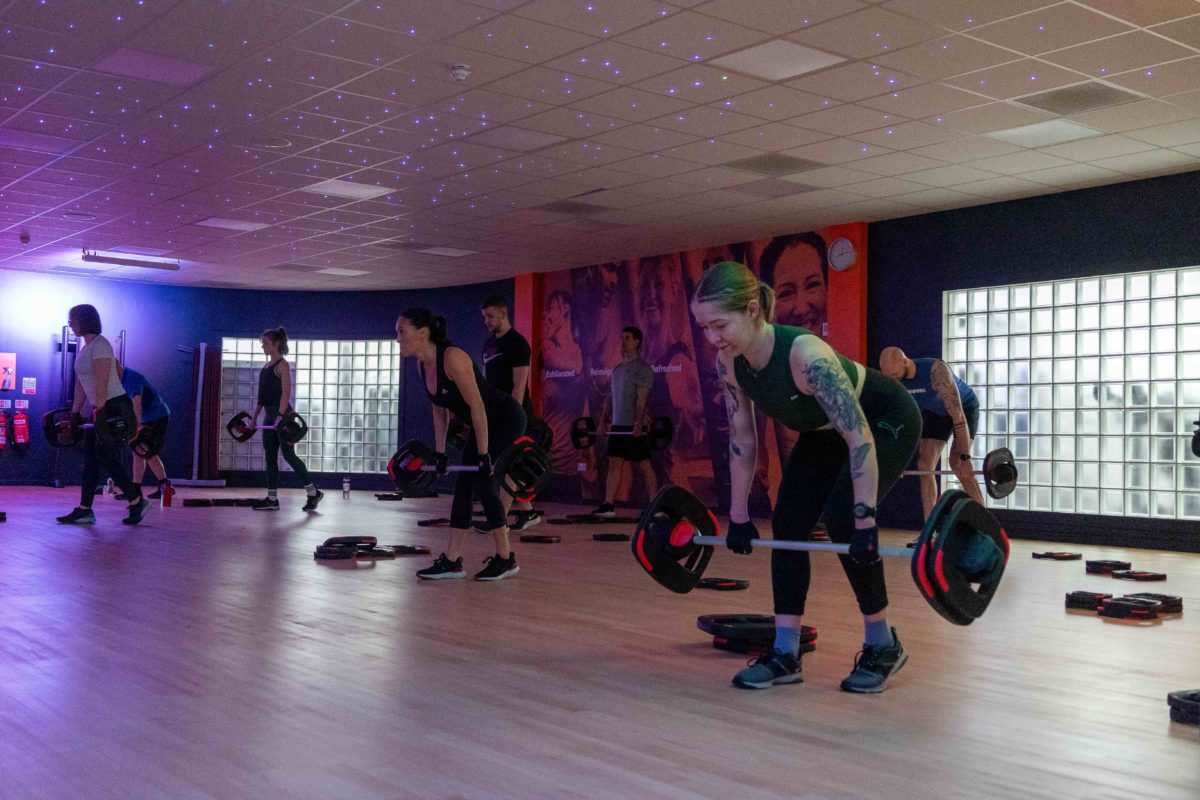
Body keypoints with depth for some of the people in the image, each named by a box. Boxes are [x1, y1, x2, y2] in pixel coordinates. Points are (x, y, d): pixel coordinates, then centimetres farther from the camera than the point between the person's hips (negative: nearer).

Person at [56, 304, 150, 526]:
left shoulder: (100, 345, -13)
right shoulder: (83, 347, 15)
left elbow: (102, 381, -22)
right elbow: (81, 383, 19)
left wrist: (99, 410, -28)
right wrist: (75, 412, 18)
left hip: (114, 406, -9)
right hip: (100, 409, 9)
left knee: (106, 457, -9)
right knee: (90, 459, 6)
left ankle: (137, 501, 0)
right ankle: (84, 510, 8)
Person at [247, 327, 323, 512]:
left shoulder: (282, 365, -8)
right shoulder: (266, 366, 16)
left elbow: (286, 392, -17)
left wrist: (280, 416, -26)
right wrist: (254, 418, 17)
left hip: (282, 415, -8)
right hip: (269, 415, 9)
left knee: (288, 455, -8)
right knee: (270, 457, 6)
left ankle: (313, 492, 1)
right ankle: (272, 499, 9)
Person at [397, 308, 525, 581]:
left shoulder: (452, 358, -28)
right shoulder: (422, 364, -2)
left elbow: (476, 405, -27)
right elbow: (440, 409, 8)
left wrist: (484, 454, -25)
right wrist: (440, 453, 8)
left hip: (507, 418, -9)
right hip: (485, 423, 9)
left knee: (483, 481, -11)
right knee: (464, 485, 4)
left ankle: (506, 559, 0)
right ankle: (452, 561, 7)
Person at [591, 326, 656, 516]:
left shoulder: (642, 368, -6)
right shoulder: (617, 369, 18)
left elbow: (642, 397, -16)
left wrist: (638, 422, -25)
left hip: (633, 427, -7)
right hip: (617, 425, 7)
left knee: (643, 466, -3)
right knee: (614, 464, 4)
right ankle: (608, 505, 4)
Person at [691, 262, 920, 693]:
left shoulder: (805, 354, -40)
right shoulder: (728, 363, -18)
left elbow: (860, 438, -37)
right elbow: (742, 440, -5)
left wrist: (865, 523, -37)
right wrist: (738, 516, -3)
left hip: (885, 420, -7)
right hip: (825, 430, 7)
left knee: (843, 521, -19)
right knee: (787, 524, -4)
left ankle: (883, 646, 1)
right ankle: (785, 654, 3)